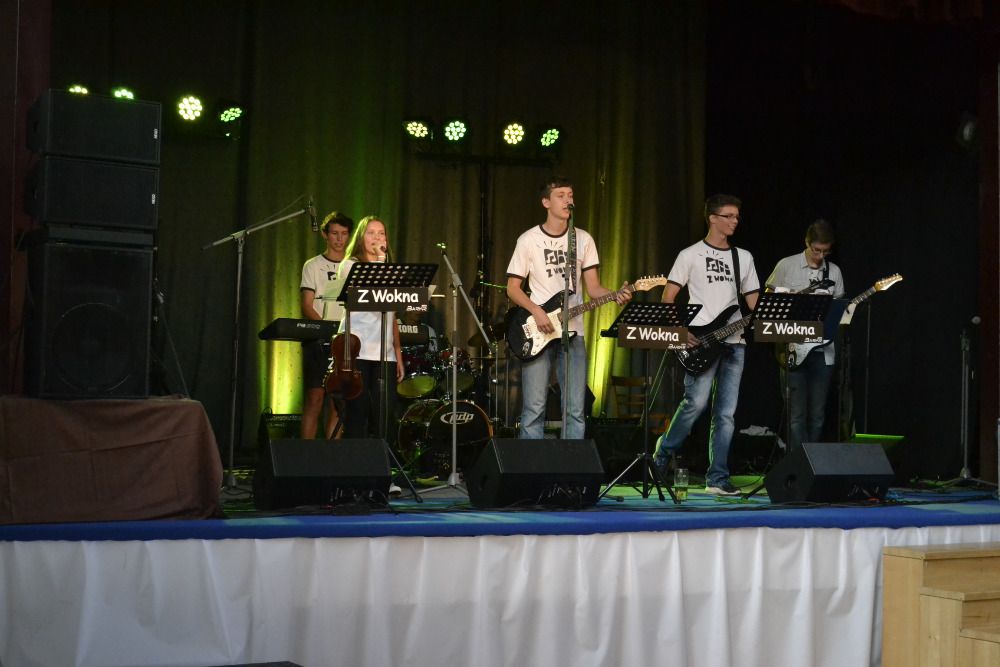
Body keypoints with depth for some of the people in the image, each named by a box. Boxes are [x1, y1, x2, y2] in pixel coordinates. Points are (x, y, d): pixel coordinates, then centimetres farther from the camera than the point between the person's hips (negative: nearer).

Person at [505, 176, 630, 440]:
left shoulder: (584, 240, 8)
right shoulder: (529, 240, 0)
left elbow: (593, 287, 6)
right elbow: (513, 287, 1)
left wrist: (615, 296, -15)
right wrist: (537, 311, -15)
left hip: (573, 332, 3)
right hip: (538, 332, -3)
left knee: (576, 411, 1)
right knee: (534, 409, -6)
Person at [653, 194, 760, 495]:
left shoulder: (744, 257, 17)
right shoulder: (691, 255, 3)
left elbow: (755, 303, 16)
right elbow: (667, 299, 1)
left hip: (734, 342, 5)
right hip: (701, 341, -5)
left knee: (726, 414, 1)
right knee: (696, 402, -17)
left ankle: (717, 478, 5)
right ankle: (663, 454, 5)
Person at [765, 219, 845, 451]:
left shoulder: (834, 271, 11)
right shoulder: (786, 266, 0)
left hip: (823, 350, 4)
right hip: (794, 349, -3)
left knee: (817, 414, 6)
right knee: (797, 414, -6)